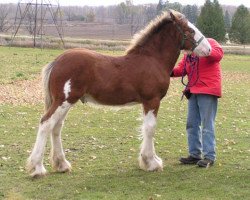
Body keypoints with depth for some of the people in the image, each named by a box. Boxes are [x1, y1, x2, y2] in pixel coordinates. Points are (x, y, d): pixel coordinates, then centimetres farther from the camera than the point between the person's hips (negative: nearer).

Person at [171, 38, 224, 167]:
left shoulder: (209, 42, -7)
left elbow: (219, 53, -27)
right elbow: (182, 68, 11)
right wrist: (172, 71, -9)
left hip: (207, 91, -8)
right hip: (193, 91, 9)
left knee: (207, 124, -7)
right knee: (192, 124, 11)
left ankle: (209, 157, -3)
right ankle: (195, 154, 19)